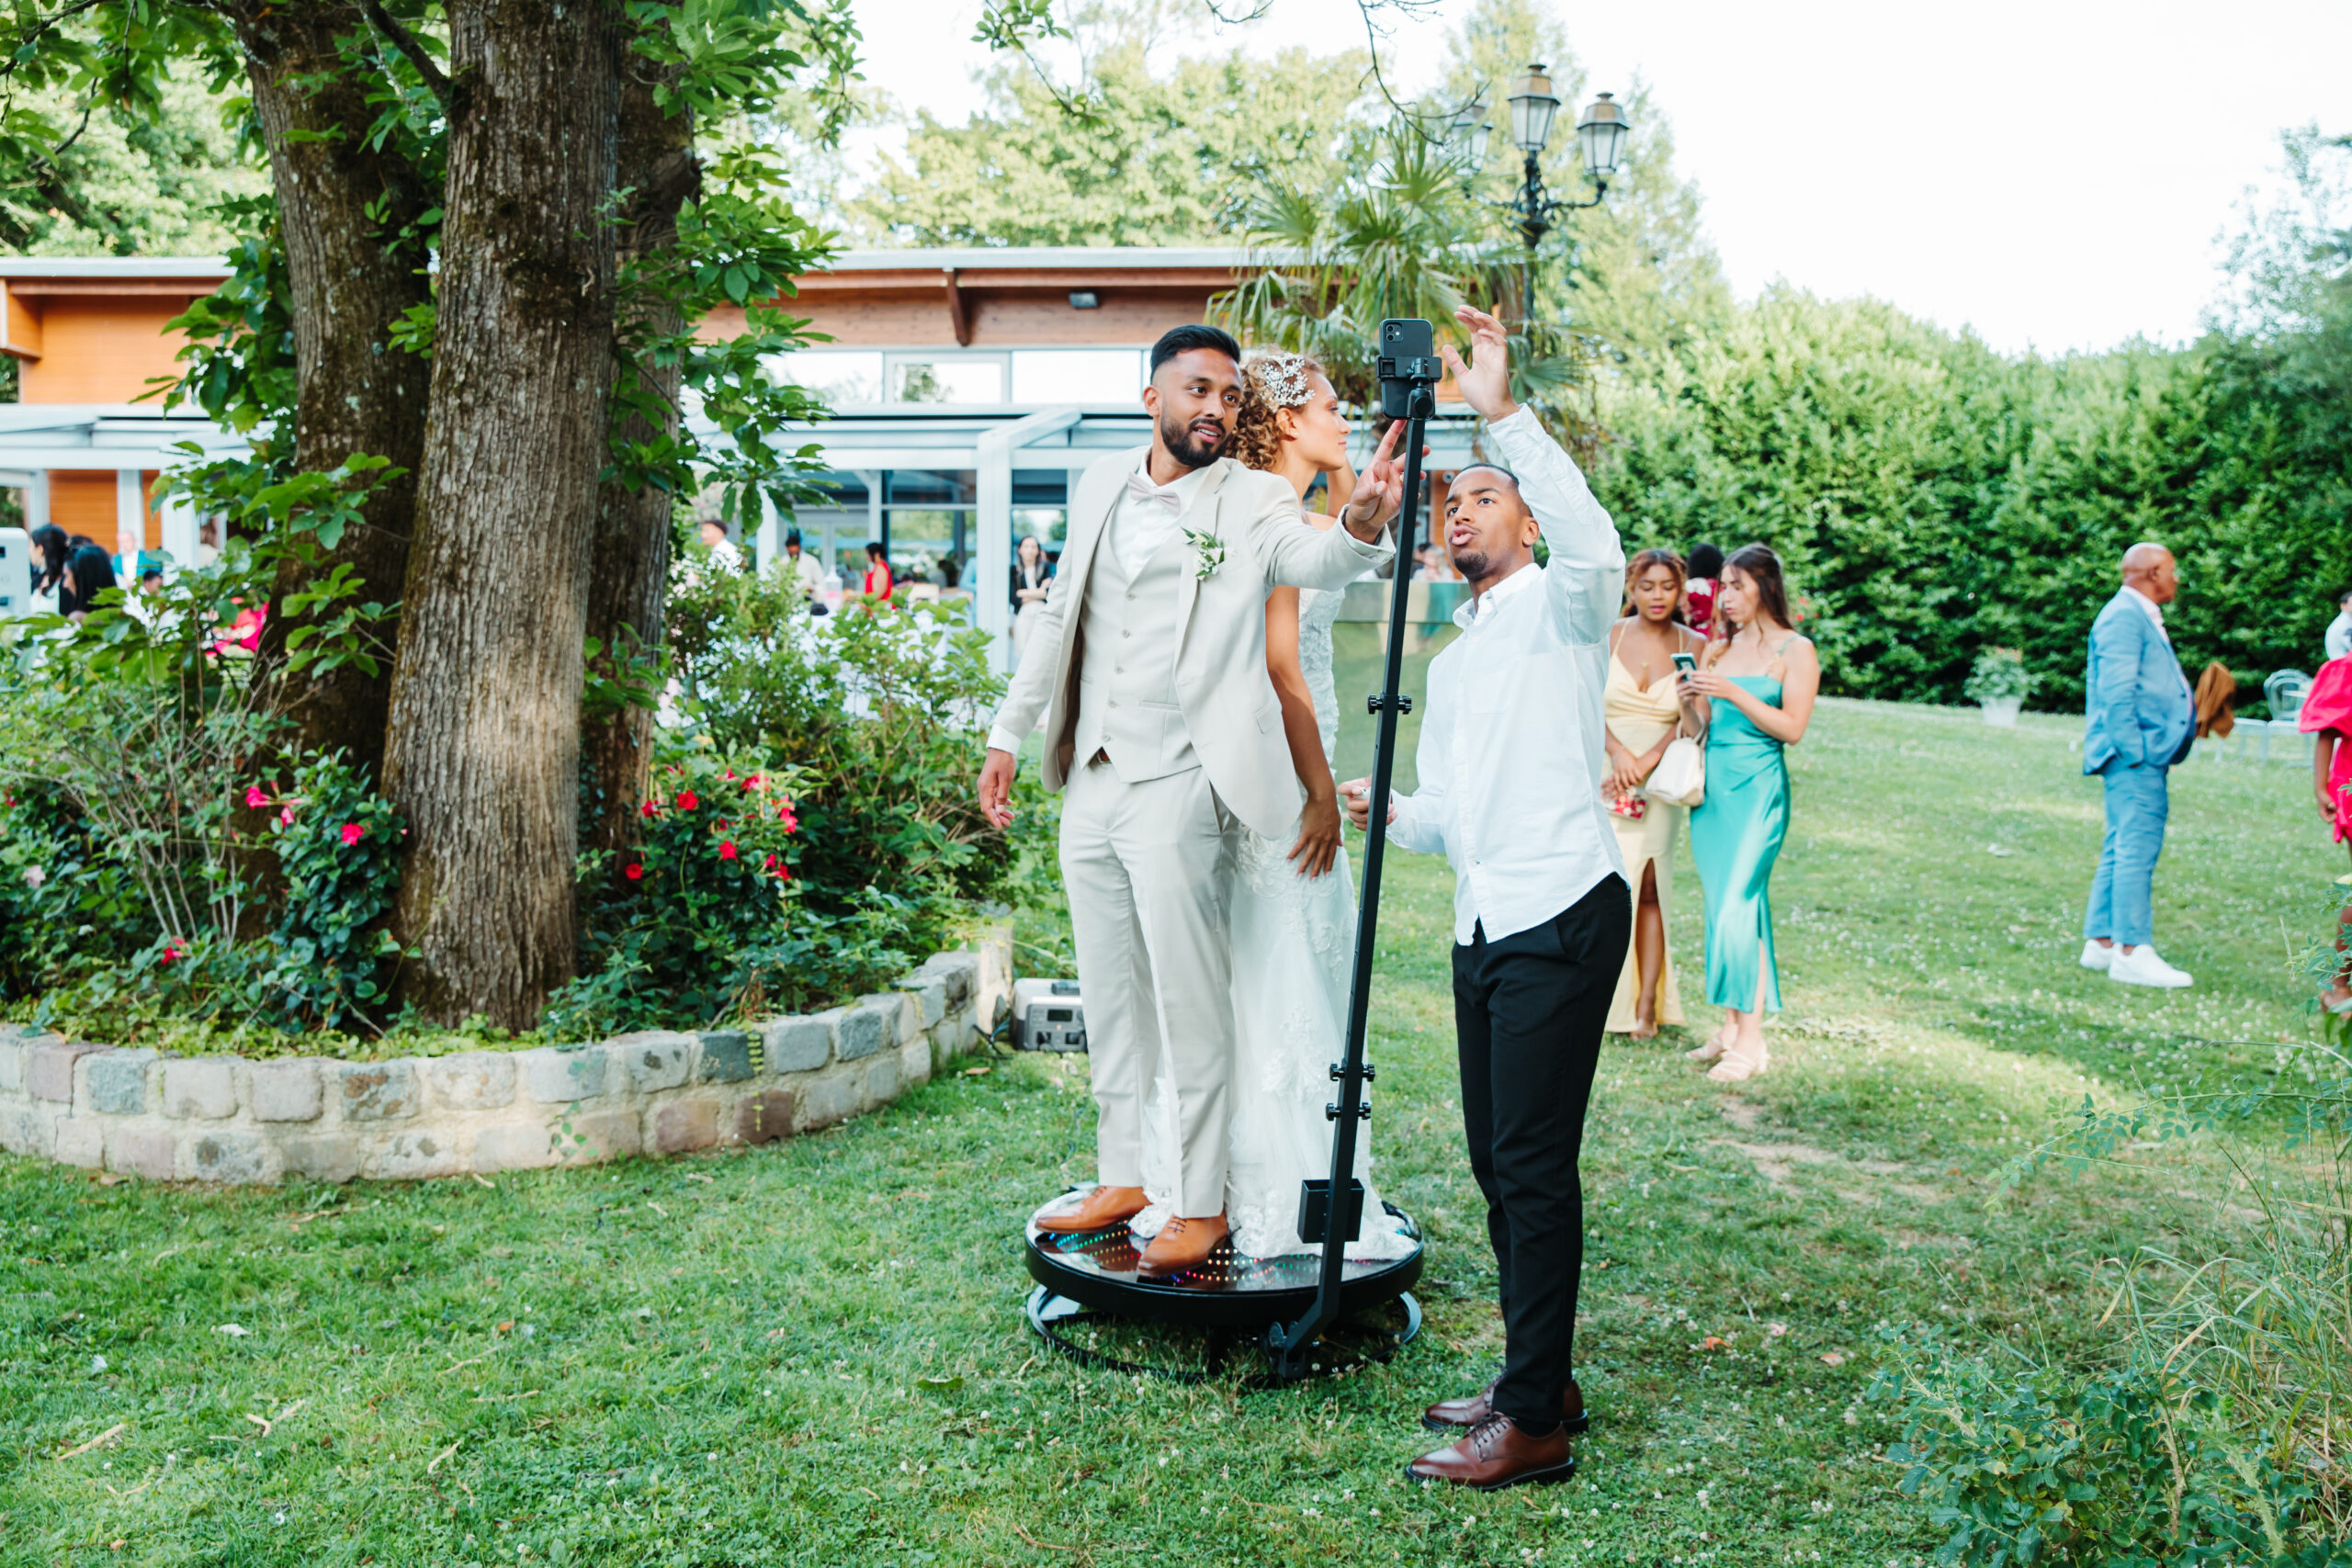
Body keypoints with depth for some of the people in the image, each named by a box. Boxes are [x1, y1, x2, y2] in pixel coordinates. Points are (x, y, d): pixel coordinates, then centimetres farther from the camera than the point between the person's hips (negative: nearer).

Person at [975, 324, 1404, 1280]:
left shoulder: (1252, 502, -4)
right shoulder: (1101, 489, 11)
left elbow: (1313, 559, -25)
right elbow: (1059, 619, 18)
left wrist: (1362, 524, -47)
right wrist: (1008, 735, 16)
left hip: (1178, 787, -5)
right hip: (1091, 781, 6)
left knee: (1190, 1001, -1)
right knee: (1109, 996, 14)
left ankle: (1203, 1205, 12)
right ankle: (1122, 1177, 29)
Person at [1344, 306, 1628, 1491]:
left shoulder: (1561, 608, 2)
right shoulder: (1451, 661, 24)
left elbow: (1597, 545, -24)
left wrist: (1504, 413, -25)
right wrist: (1388, 810, 3)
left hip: (1561, 914, -8)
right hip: (1484, 925, 9)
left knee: (1534, 1164, -8)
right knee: (1496, 1159, 12)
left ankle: (1532, 1424, 0)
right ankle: (1542, 1379, 24)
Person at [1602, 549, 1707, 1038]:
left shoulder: (1694, 645, 2)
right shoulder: (1608, 637, 4)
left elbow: (1689, 723, -3)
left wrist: (1643, 766, -13)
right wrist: (1618, 752, -16)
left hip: (1659, 780, 0)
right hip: (1604, 774, 0)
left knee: (1649, 889, -2)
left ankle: (1646, 1007, 1)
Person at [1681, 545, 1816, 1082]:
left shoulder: (1795, 650, -2)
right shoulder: (1717, 646, 12)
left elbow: (1793, 727, -9)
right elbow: (1702, 725, 13)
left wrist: (1733, 694, -16)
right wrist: (1694, 699, -8)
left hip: (1757, 790, -6)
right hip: (1711, 785, 6)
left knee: (1738, 905, -11)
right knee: (1722, 905, 7)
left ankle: (1751, 1039, -5)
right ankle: (1731, 1025, 15)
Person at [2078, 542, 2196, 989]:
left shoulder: (2143, 618, 20)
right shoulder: (2123, 617, -12)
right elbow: (2116, 693, -19)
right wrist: (2134, 751, -21)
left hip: (2147, 754, 11)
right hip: (2135, 755, -11)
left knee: (2122, 849, 12)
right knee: (2137, 848, -10)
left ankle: (2101, 942, 17)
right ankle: (2132, 952, -9)